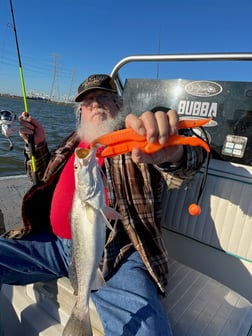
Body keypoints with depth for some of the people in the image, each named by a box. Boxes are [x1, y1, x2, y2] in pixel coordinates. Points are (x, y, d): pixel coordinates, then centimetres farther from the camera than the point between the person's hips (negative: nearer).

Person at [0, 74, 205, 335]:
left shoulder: (137, 140, 1)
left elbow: (188, 159, -18)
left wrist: (172, 153, -42)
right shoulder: (75, 140, 18)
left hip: (114, 252, -5)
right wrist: (37, 144, 11)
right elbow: (46, 179, 28)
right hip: (54, 243, 7)